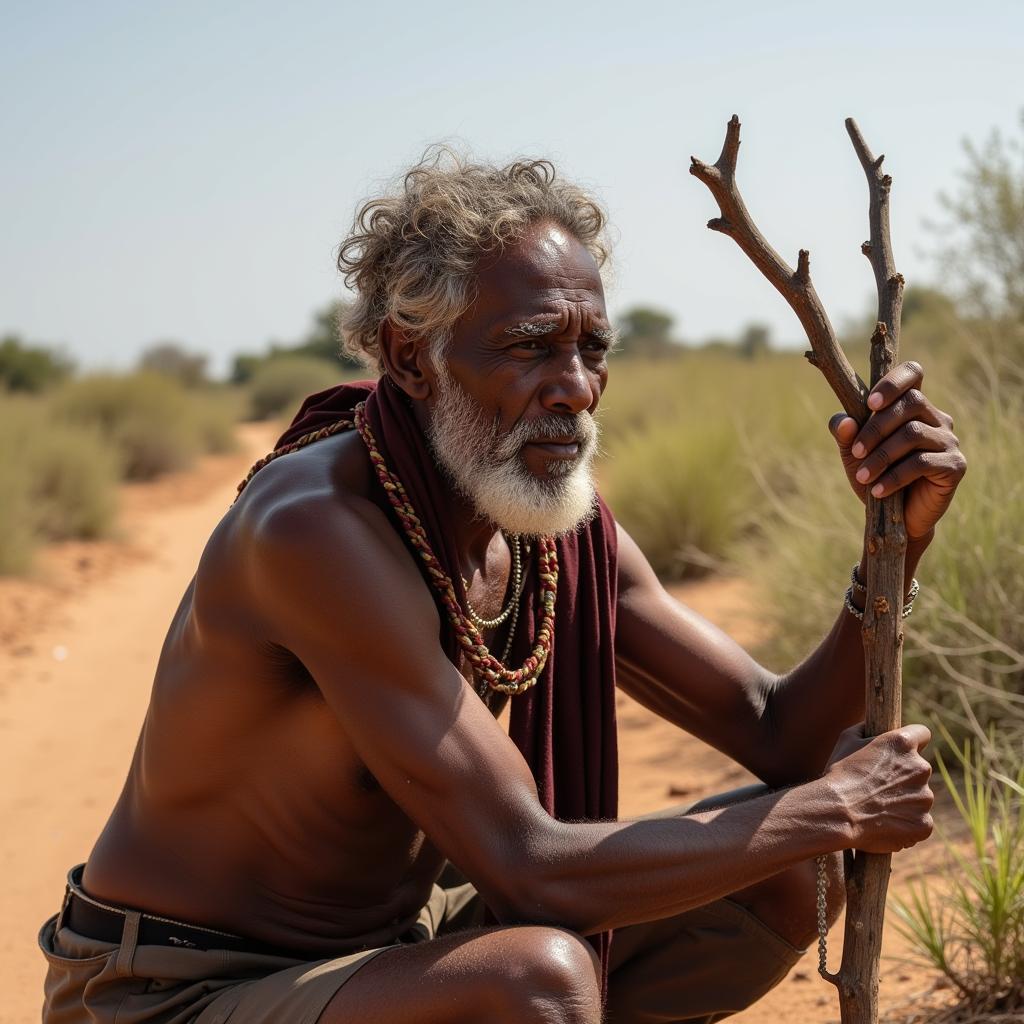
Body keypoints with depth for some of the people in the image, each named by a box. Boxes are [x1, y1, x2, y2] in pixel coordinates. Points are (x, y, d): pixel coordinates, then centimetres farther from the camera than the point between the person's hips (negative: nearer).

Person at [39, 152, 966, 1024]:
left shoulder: (568, 532, -4)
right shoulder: (317, 530, -29)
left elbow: (778, 735, 0)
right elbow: (533, 872, -31)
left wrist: (897, 544, -17)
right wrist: (836, 809, -22)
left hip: (394, 941, 8)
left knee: (789, 874, 2)